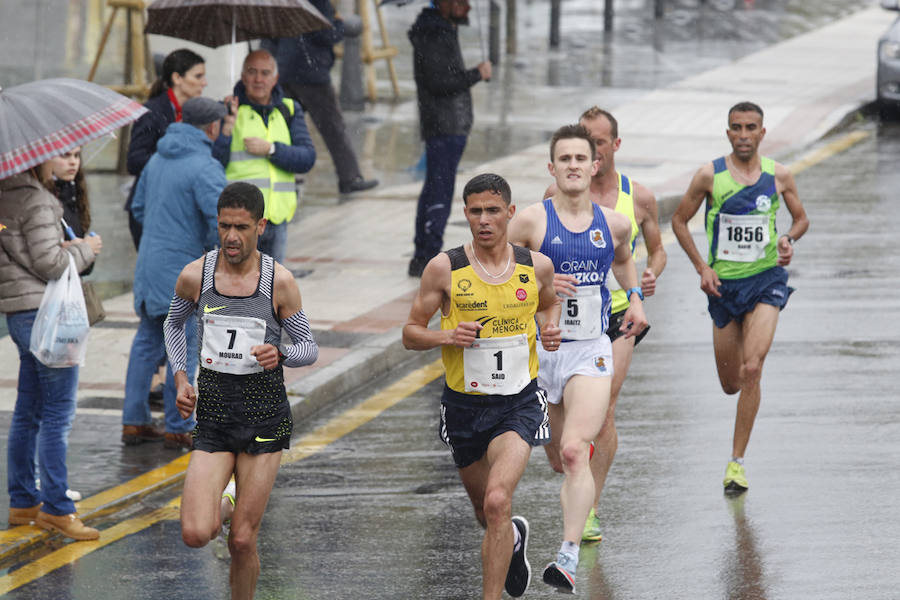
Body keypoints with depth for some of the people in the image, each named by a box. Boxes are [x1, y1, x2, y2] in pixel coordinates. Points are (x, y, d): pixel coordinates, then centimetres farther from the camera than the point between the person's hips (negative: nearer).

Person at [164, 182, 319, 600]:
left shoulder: (279, 282, -5)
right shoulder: (195, 276, -1)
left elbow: (309, 349, 3)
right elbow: (174, 325, 20)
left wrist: (279, 354, -19)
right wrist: (180, 379, 6)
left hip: (264, 414, -1)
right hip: (213, 413, 1)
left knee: (242, 541, -2)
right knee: (196, 534, -13)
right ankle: (219, 502, 22)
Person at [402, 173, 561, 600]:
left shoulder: (536, 266, -2)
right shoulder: (444, 268, -7)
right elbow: (411, 333, -1)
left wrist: (551, 329, -1)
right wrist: (447, 336, -21)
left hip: (519, 403, -1)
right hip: (464, 404, 2)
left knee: (497, 502, -22)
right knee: (485, 512, 19)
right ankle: (515, 536, 56)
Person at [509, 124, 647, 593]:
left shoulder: (614, 224, 4)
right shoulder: (533, 220, -6)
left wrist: (635, 298, 12)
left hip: (590, 352, 0)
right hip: (539, 351, 0)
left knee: (574, 452, -20)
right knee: (559, 461, 14)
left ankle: (569, 559, -27)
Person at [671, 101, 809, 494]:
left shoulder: (779, 176, 0)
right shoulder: (710, 176, -4)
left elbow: (801, 218, 14)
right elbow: (679, 220, 5)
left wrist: (789, 239, -8)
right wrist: (702, 267, -4)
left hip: (766, 280, -1)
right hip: (723, 283, 1)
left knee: (751, 370, -17)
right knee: (730, 384, 7)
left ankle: (737, 461, -9)